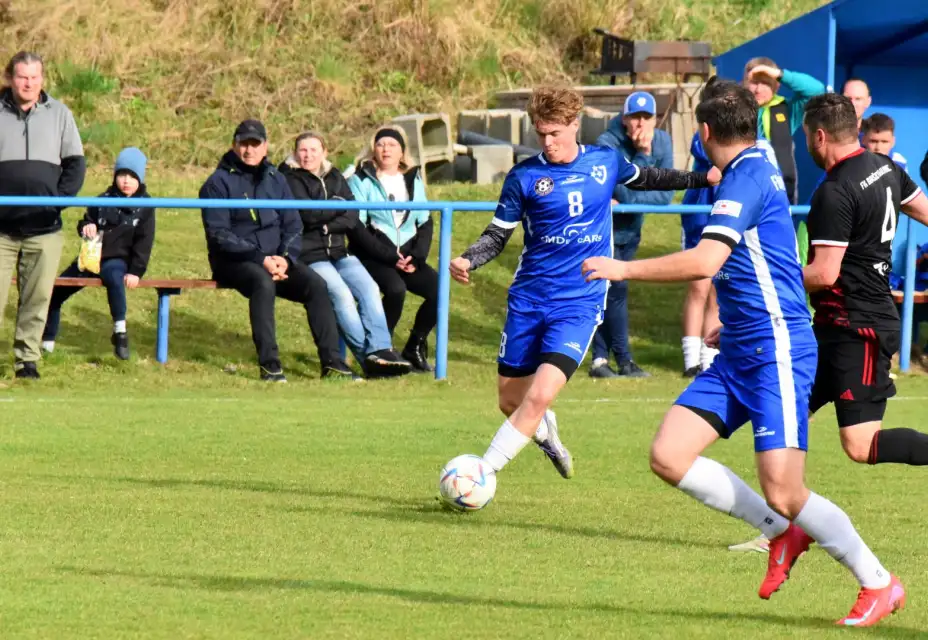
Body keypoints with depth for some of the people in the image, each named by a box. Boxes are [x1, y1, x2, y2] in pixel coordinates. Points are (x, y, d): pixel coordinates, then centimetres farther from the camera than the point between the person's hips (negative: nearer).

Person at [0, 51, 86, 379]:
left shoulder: (59, 114, 8)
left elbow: (75, 162, 10)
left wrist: (60, 198, -3)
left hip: (44, 228, 1)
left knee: (38, 297, 2)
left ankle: (28, 358, 10)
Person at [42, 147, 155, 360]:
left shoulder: (144, 208, -3)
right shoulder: (104, 200, 7)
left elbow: (144, 243, -6)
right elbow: (86, 221, 16)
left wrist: (136, 271, -16)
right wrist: (86, 227, -10)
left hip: (118, 260, -5)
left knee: (114, 277, -42)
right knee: (55, 291, 4)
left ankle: (120, 332, -35)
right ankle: (47, 341, 19)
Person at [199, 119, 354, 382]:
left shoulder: (275, 180, 15)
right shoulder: (219, 183, -2)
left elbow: (293, 225, 13)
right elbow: (219, 234, -10)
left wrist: (285, 258, -9)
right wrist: (260, 259, -20)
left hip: (275, 258, 5)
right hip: (233, 262, -5)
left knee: (316, 284, -19)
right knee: (263, 281, -36)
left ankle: (331, 362, -20)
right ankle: (269, 365, -38)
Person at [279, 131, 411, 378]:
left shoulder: (335, 177, 19)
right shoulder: (290, 179, 4)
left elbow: (353, 217, 6)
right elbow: (307, 213, -12)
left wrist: (327, 226, -9)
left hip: (339, 252, 5)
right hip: (309, 256, -5)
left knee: (368, 287, -21)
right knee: (341, 293, -27)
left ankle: (379, 350, -29)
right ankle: (366, 355, -29)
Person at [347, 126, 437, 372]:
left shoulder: (413, 180, 15)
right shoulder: (361, 180, 0)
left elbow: (425, 222, 13)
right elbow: (356, 227, -7)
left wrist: (417, 257, -5)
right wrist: (389, 256, -16)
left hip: (407, 254, 5)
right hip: (372, 256, -5)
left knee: (438, 289, -18)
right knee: (395, 288, -33)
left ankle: (415, 348, 0)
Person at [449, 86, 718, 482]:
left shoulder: (606, 163, 3)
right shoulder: (525, 176, -2)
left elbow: (645, 178, 25)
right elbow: (498, 235, 3)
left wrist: (705, 178, 20)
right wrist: (467, 261, -16)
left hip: (580, 303, -1)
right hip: (529, 299, 1)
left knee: (540, 395, -20)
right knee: (511, 400, 8)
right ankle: (546, 434, 43)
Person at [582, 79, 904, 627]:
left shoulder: (747, 177, -14)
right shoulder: (756, 173, 16)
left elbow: (705, 261, -26)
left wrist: (624, 269, -16)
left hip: (776, 354, -10)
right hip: (739, 355, 10)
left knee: (783, 492, -12)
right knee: (669, 457, -2)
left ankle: (879, 583, 5)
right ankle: (782, 532, 11)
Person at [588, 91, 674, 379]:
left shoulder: (662, 142, -8)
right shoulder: (608, 145, -24)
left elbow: (666, 194, -13)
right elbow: (626, 192, -30)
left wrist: (625, 202, -23)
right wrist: (643, 155, -33)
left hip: (630, 228, 5)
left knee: (609, 292, 8)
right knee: (615, 289, -12)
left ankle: (600, 360, 12)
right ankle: (624, 361, -8)